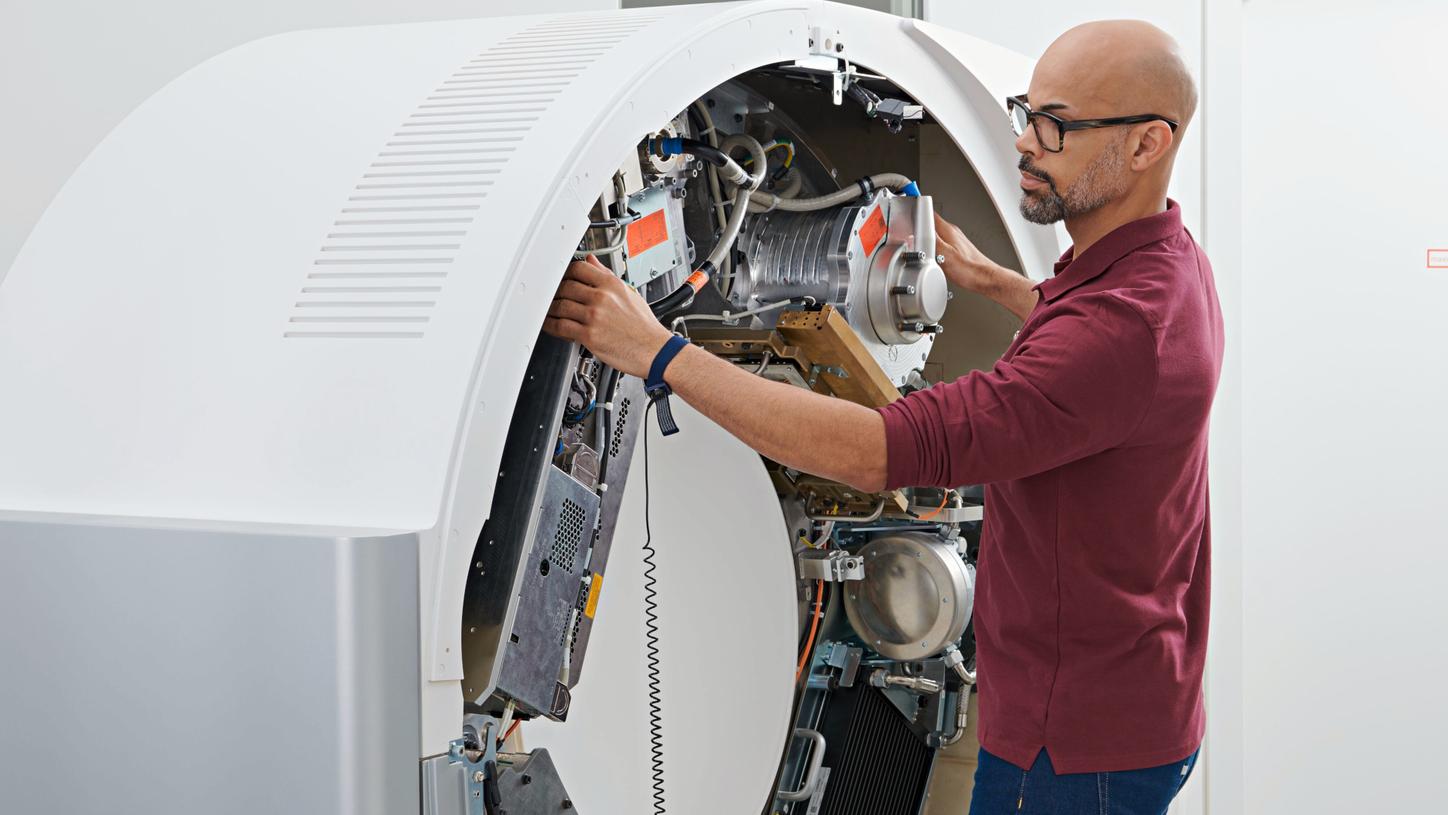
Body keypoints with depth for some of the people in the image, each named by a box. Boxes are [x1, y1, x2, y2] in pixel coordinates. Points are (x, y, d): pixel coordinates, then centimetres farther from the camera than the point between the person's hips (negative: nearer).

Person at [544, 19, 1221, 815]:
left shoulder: (1123, 323, -31)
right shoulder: (1170, 264, 4)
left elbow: (884, 450, -37)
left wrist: (661, 353, -35)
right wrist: (987, 279, 31)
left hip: (1080, 746, -10)